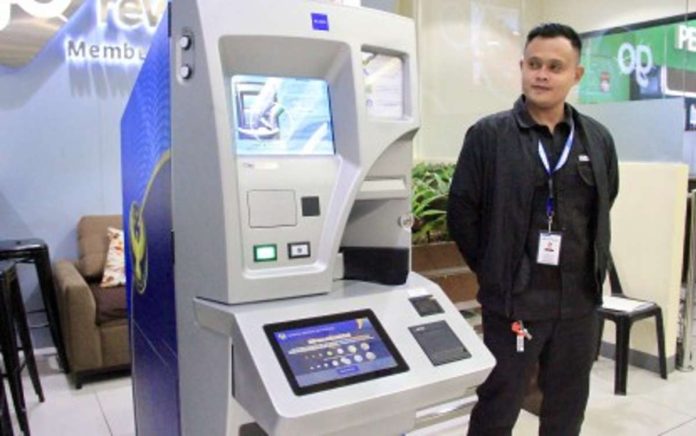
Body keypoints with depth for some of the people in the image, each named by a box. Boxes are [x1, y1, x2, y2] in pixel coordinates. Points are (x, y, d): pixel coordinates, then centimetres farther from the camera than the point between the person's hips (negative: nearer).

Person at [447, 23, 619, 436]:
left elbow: (604, 208, 16)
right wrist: (494, 272, -2)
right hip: (514, 300, -4)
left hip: (580, 300, 4)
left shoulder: (598, 139, 5)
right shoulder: (488, 135, -7)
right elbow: (461, 213, -5)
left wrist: (593, 271, 11)